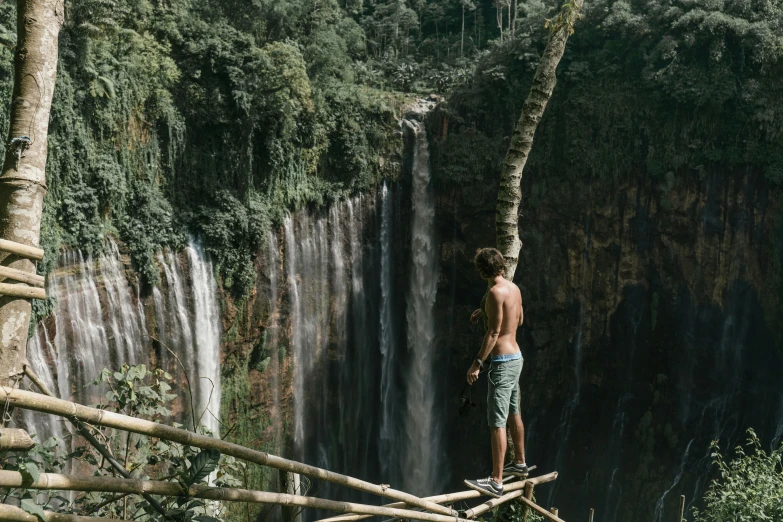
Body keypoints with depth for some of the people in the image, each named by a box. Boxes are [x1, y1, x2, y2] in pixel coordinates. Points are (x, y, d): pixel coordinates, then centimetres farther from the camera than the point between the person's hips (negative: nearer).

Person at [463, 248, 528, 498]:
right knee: (514, 414, 22)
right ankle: (519, 463, 37)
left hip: (502, 362, -10)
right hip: (516, 357, 10)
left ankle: (496, 482, -4)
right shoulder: (514, 288, 8)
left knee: (497, 422, -7)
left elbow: (494, 332, -21)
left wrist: (477, 363, -19)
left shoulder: (496, 292, -18)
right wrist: (485, 313, 19)